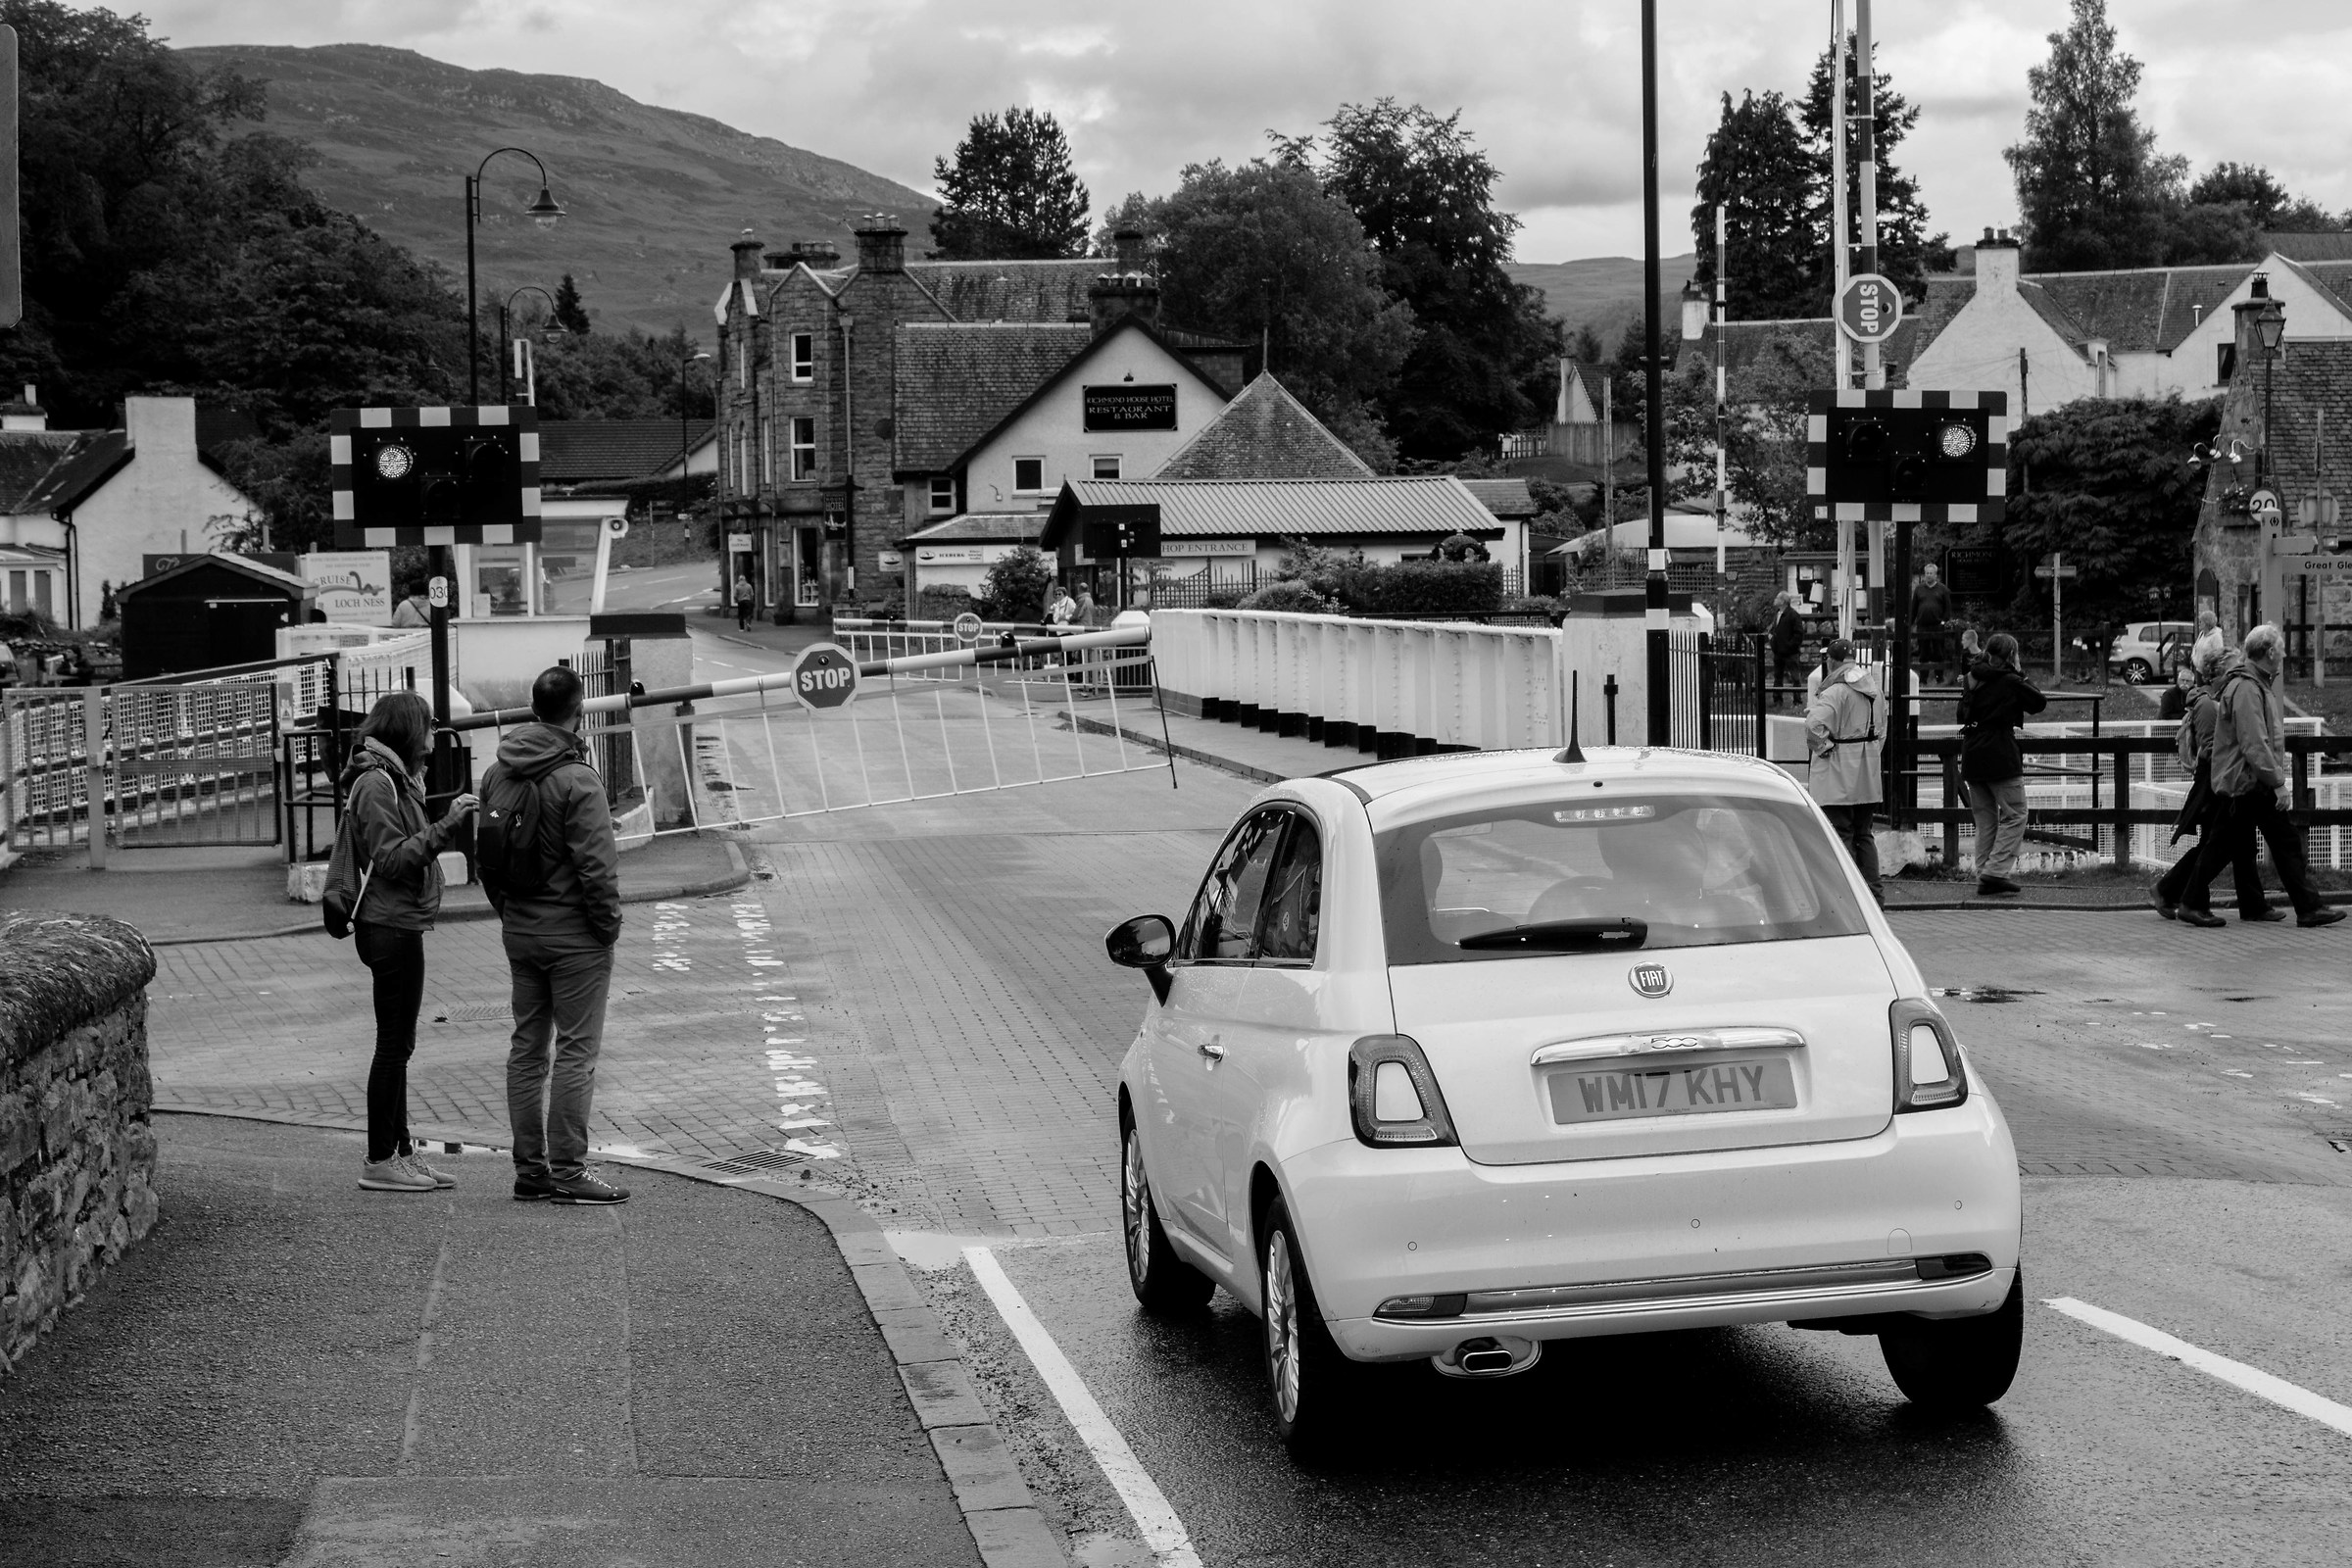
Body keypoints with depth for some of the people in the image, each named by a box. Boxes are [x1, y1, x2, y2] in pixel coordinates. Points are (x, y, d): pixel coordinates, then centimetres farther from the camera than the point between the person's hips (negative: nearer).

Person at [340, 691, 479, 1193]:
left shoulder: (394, 779, 17)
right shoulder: (375, 784, -14)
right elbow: (391, 859, -21)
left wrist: (450, 820, 6)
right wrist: (446, 826, -24)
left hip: (397, 926, 10)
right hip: (391, 925, -10)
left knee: (398, 1043, 13)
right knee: (394, 1043, -6)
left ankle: (401, 1151, 19)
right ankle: (380, 1161, -1)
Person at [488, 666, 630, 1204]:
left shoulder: (498, 775, 6)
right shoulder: (576, 780, -18)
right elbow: (595, 865, -20)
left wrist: (508, 912, 18)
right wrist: (609, 924, -7)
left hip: (519, 932, 7)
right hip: (573, 934, -7)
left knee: (528, 1049, 12)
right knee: (575, 1051, -2)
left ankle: (530, 1168, 16)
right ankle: (567, 1169, -2)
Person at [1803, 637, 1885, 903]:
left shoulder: (1835, 691, -16)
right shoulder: (1875, 689, 10)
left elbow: (1814, 724, -30)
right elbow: (1882, 731, 19)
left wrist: (1822, 748, -14)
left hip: (1838, 775, -8)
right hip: (1868, 777, 8)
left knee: (1841, 836, -3)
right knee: (1865, 835, 15)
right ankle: (1873, 893, 15)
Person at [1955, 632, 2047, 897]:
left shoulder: (1972, 679, 11)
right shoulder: (2010, 681, -8)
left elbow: (1962, 714, 20)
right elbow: (2039, 703, 2)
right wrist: (2023, 679, 12)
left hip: (1971, 754, 7)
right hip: (2000, 755, -7)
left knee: (1985, 819, 13)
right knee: (2015, 815, 1)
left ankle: (1983, 876, 11)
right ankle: (1995, 871, -10)